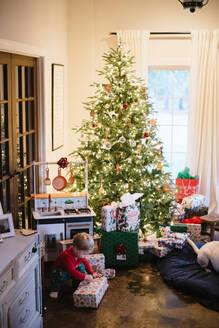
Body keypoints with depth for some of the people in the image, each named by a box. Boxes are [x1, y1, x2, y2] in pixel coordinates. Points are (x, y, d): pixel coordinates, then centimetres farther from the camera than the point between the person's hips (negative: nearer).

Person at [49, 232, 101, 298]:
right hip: (59, 271, -7)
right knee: (60, 275, -40)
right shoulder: (67, 256, -38)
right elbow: (72, 271, -42)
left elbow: (86, 263, 1)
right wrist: (84, 277, -43)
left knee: (81, 266, -14)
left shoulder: (79, 253, -12)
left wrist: (92, 273, -10)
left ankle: (77, 286, 1)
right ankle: (55, 290, -13)